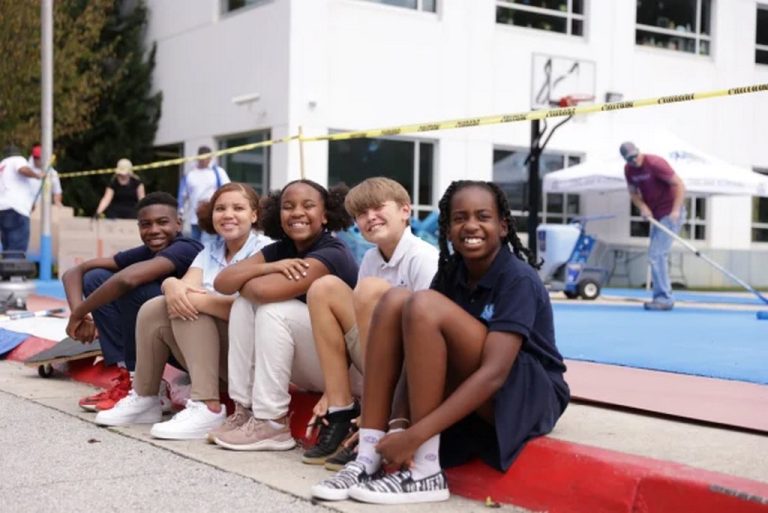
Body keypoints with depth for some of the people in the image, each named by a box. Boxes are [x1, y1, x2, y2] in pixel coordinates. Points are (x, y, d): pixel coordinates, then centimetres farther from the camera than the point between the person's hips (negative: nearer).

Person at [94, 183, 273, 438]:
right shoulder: (210, 251, 14)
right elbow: (188, 284, -4)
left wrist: (196, 299, -27)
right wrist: (172, 285, -28)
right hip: (215, 358, 7)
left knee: (190, 306, -24)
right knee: (153, 309, -8)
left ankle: (209, 409, -31)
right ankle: (144, 399, 5)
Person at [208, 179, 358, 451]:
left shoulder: (332, 254, -19)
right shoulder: (279, 250, 5)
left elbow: (263, 290, -31)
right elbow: (222, 282, -6)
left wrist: (243, 281, -8)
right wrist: (269, 267, -20)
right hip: (305, 367, 8)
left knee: (274, 310, -24)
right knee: (244, 305, -5)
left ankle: (272, 424, -21)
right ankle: (244, 410, -6)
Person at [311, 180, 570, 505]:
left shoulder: (518, 280, -18)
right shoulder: (451, 272, 2)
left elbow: (494, 373, -29)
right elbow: (424, 350, -1)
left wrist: (414, 436, -35)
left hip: (530, 396, -6)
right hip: (468, 393, 6)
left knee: (424, 306, -26)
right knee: (394, 300, -13)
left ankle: (424, 472, -24)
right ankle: (369, 457, -19)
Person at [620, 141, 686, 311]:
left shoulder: (655, 163, -20)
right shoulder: (629, 169, 2)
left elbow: (679, 185, -19)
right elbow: (633, 193, 11)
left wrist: (675, 210, -28)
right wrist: (642, 207, -9)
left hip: (670, 214, -8)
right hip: (656, 215, 8)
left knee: (656, 254, -15)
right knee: (657, 255, 12)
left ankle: (664, 298, -13)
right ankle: (662, 297, 20)